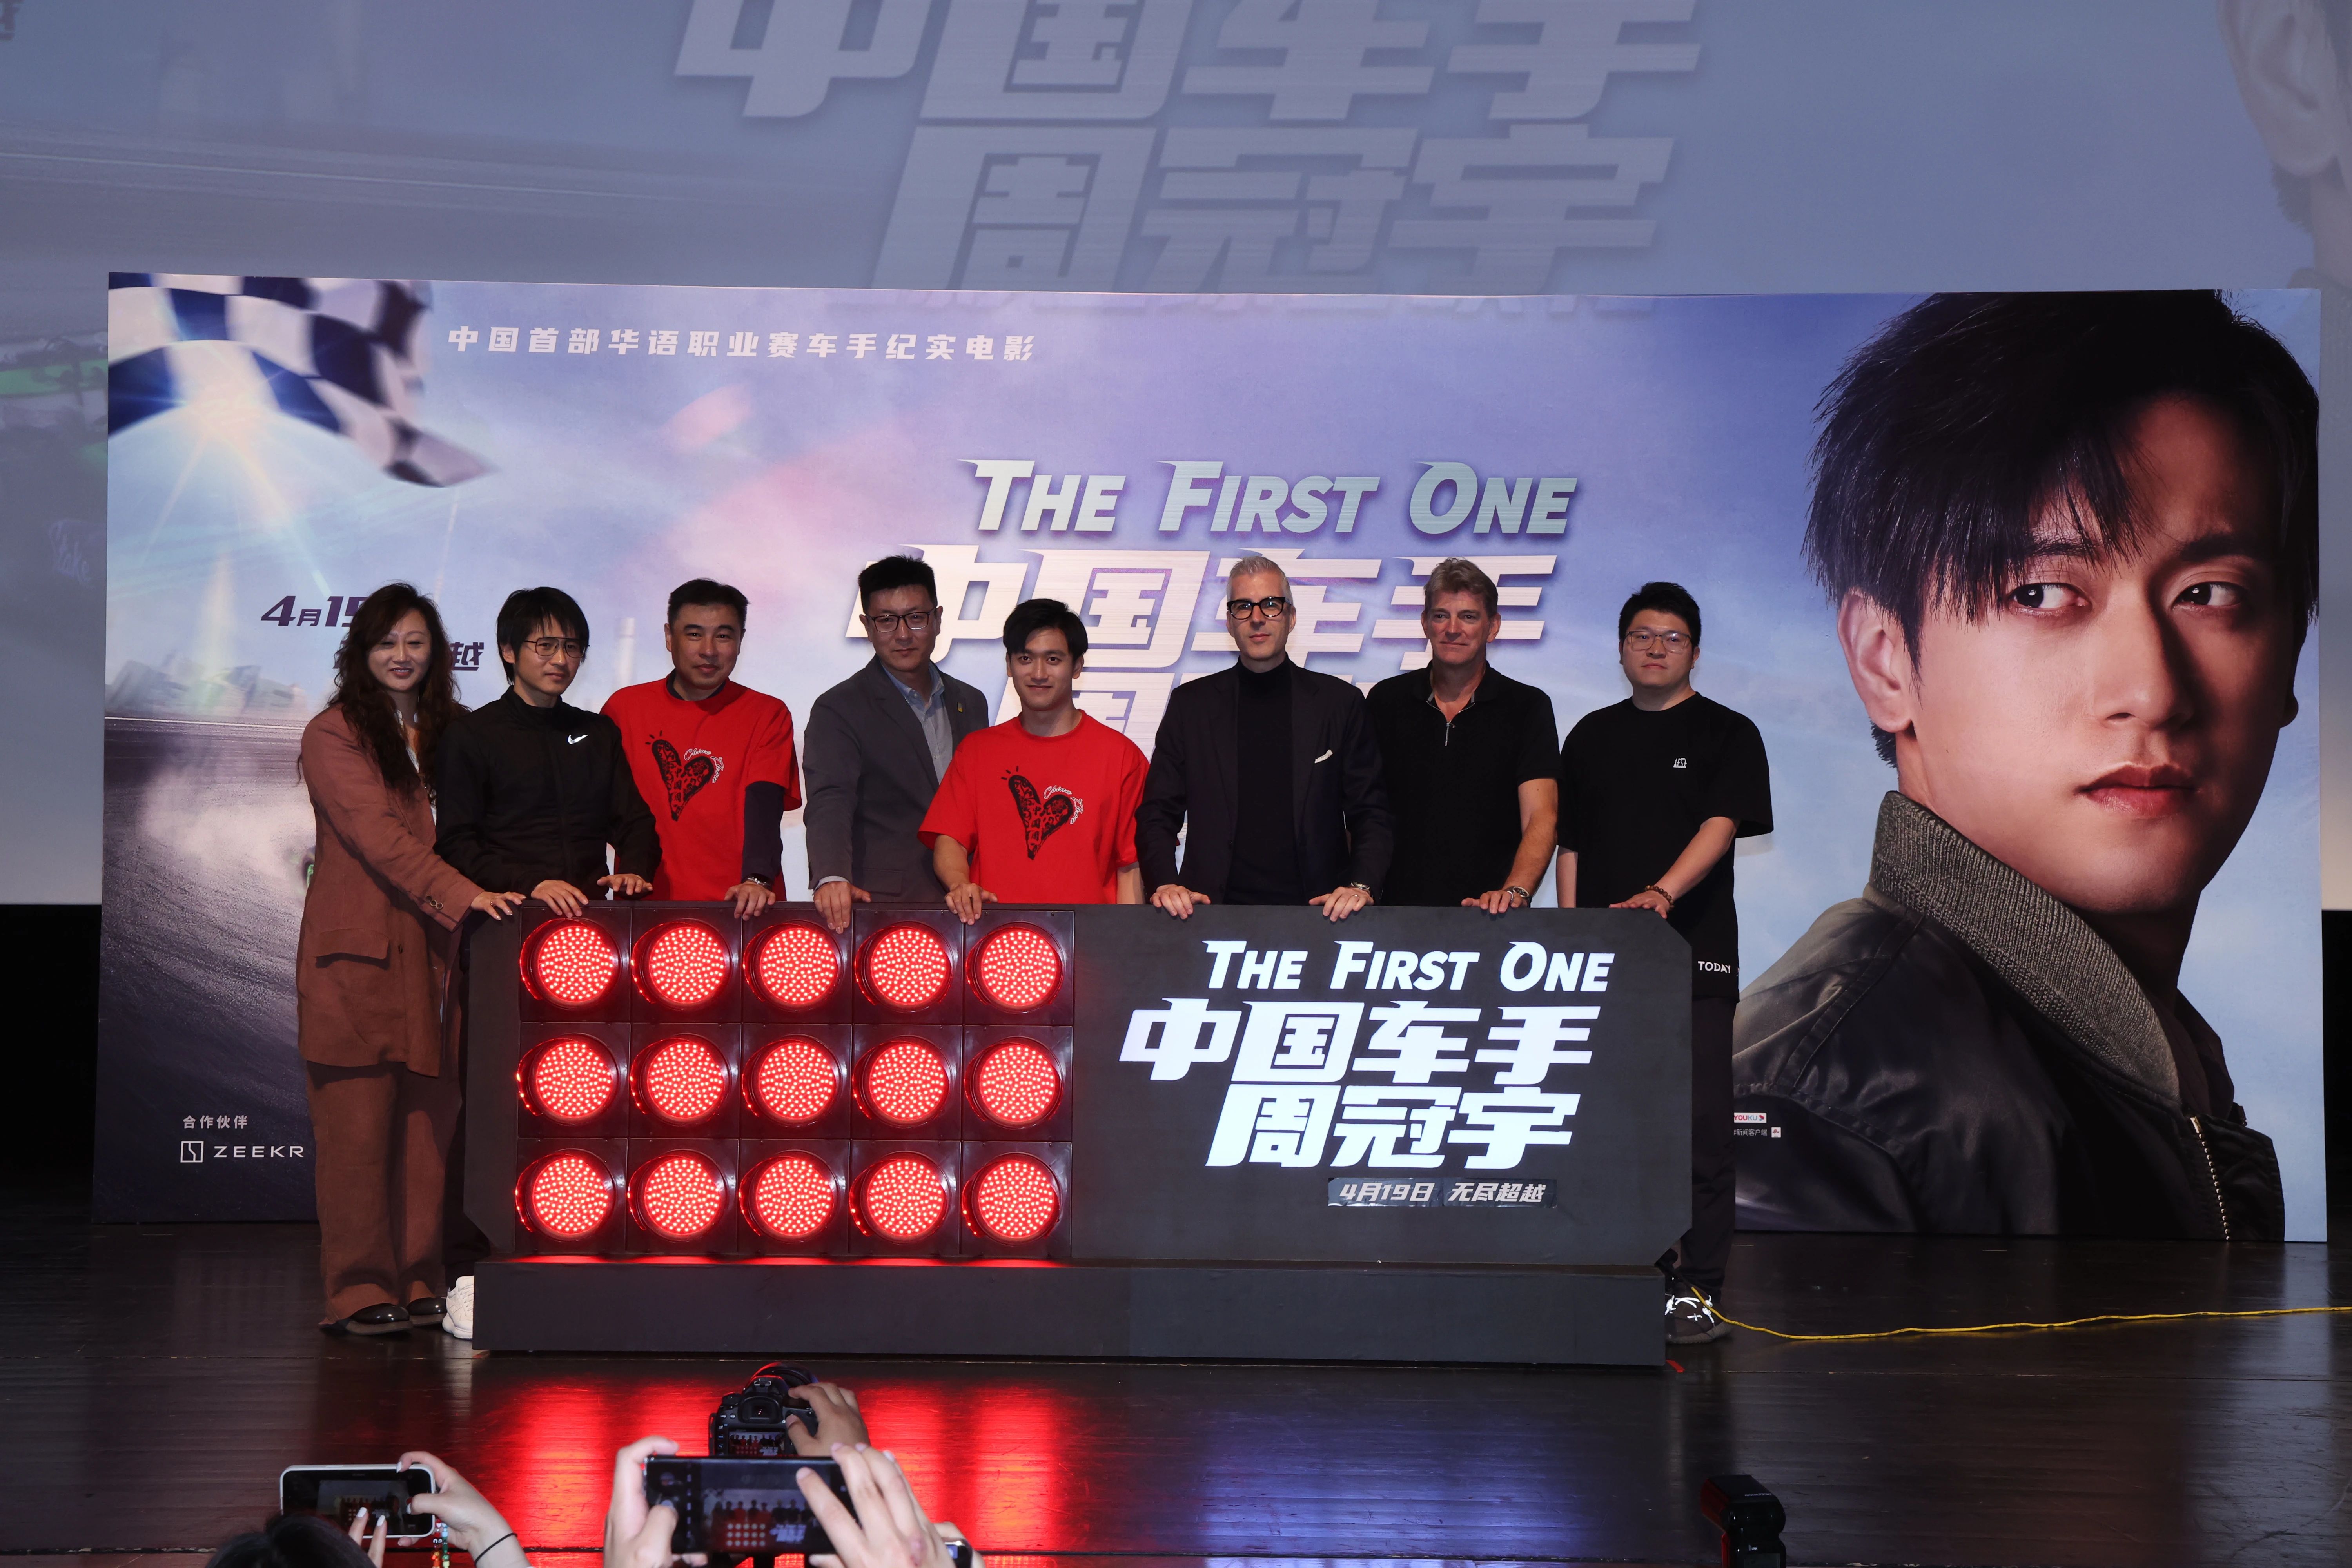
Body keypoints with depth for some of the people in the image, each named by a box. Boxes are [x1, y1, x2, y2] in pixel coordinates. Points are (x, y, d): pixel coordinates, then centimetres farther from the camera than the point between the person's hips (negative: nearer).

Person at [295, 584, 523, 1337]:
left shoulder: (453, 731, 17)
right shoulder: (334, 735, 0)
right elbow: (381, 835, -12)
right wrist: (464, 895, -23)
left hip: (433, 950, 5)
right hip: (358, 950, -4)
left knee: (429, 1120, 1)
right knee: (359, 1125, -5)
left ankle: (420, 1283, 7)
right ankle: (359, 1293, 0)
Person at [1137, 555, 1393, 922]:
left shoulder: (1340, 702, 12)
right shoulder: (1191, 705, 13)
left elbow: (1372, 816, 11)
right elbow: (1157, 815, 13)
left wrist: (1361, 886, -6)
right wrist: (1165, 884, -5)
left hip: (1316, 910, 1)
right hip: (1215, 912, 0)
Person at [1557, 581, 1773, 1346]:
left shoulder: (1726, 733, 4)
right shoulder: (1592, 736, 16)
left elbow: (1721, 825, -11)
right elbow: (1570, 845, 17)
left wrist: (1661, 893, -26)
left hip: (1694, 954, -3)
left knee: (1698, 1125, -6)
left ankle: (1696, 1289, -3)